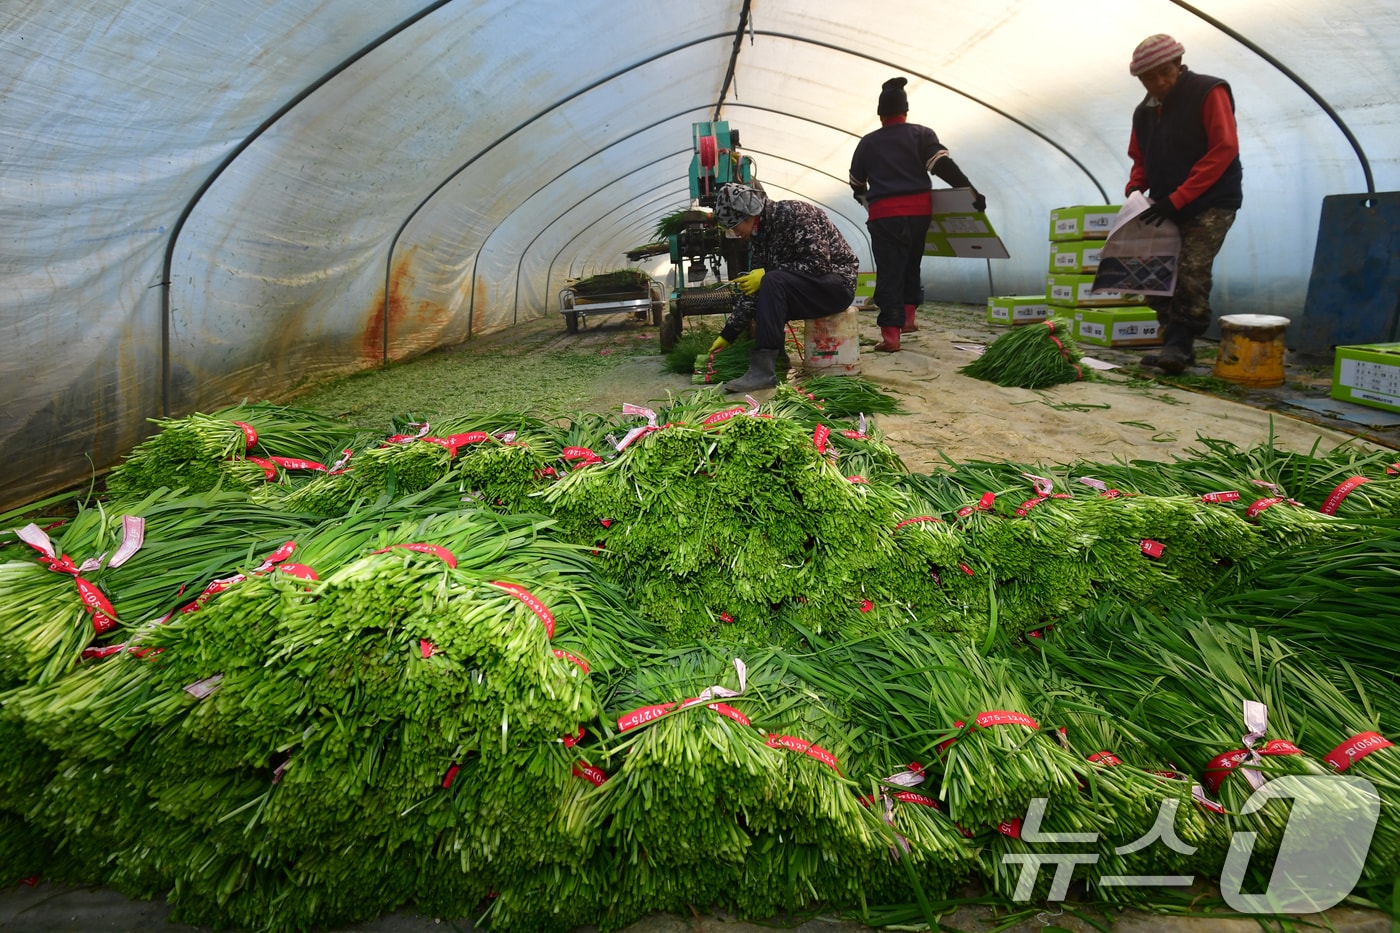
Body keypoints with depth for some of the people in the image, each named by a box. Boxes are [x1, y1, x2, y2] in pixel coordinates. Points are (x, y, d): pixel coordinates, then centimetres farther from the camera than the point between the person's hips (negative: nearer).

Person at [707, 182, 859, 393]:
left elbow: (819, 264, -25)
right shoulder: (759, 236, 5)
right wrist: (727, 335, 4)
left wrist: (766, 274, -24)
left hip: (838, 283, -9)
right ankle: (774, 355, 8)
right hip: (808, 289, 9)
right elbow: (752, 290, 6)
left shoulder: (794, 213, -17)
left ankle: (763, 370, -33)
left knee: (772, 283, -29)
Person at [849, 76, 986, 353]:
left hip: (884, 215, -1)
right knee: (911, 265, 21)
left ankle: (890, 334, -11)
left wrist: (863, 195, 42)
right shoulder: (922, 134, 7)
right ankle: (907, 317, 20)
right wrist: (972, 193, -6)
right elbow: (944, 166, -6)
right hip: (918, 210, 1)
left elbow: (856, 182, 19)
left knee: (889, 272, -2)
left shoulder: (868, 142, 10)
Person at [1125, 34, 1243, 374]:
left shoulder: (1209, 92, -8)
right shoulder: (1144, 112, 12)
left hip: (1211, 204, -7)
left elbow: (1224, 149, -16)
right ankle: (1175, 345, 8)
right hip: (1166, 206, 7)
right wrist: (1135, 186, -1)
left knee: (1191, 271, -18)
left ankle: (1179, 345, -15)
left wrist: (1177, 199, -22)